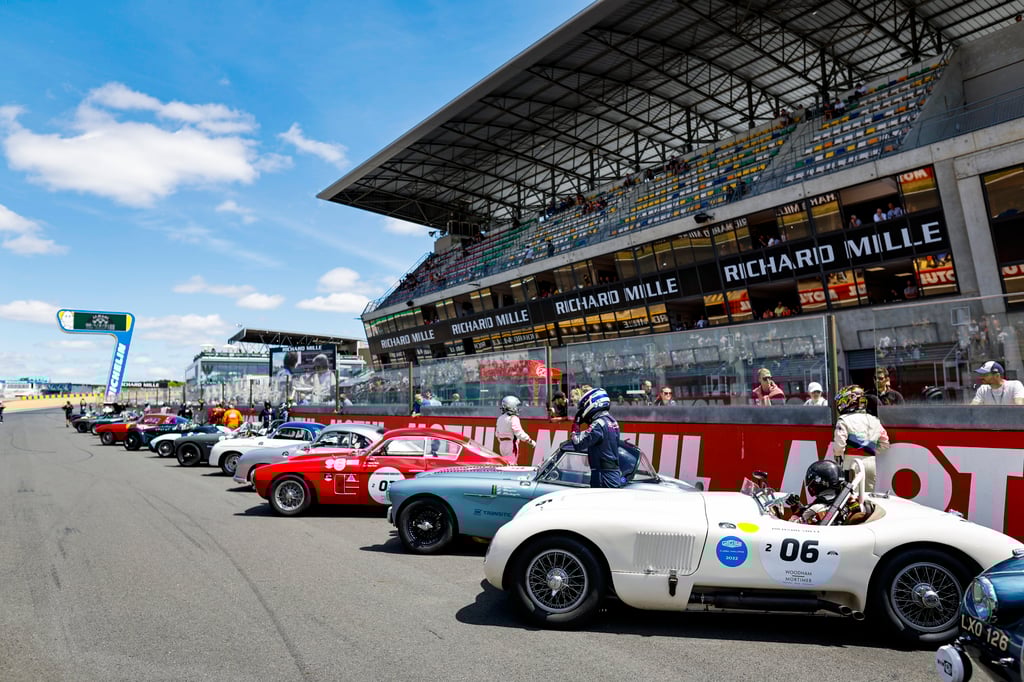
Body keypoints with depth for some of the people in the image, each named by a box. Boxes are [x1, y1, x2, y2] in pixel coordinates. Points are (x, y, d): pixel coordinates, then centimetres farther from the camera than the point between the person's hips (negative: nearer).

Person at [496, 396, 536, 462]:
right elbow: (520, 433, -19)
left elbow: (497, 434, 18)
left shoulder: (500, 418, 11)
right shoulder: (513, 419, -16)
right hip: (511, 446, -8)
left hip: (502, 446, 8)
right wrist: (531, 441, -10)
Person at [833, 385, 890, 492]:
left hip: (852, 462, -5)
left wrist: (837, 456, 2)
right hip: (871, 462, 6)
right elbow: (885, 443, 12)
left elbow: (839, 443, -14)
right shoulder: (874, 420, 11)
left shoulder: (844, 420, -9)